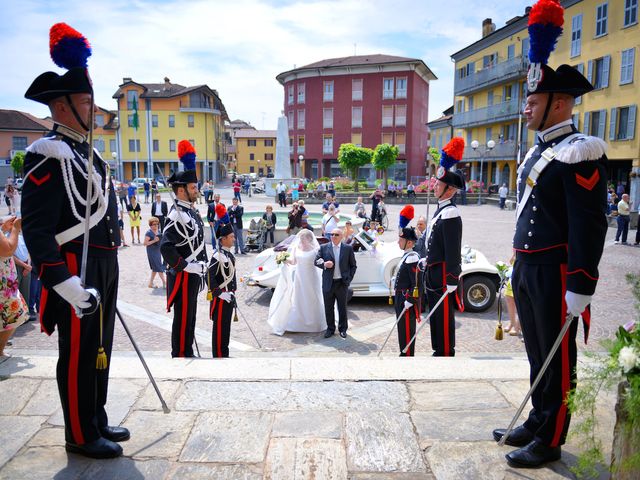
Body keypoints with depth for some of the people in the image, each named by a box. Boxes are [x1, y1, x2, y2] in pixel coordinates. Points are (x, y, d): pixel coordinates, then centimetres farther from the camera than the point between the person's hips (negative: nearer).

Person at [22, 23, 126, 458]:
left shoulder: (86, 152, 16)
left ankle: (97, 422, 35)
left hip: (104, 267, 9)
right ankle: (81, 436, 21)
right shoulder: (49, 155, -13)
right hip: (77, 271, -9)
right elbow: (35, 228, -19)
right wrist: (64, 283, -25)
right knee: (79, 355, 4)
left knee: (99, 350, 18)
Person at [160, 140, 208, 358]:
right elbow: (166, 247, -28)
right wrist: (185, 267, -21)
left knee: (189, 316, 18)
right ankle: (179, 355, 13)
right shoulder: (177, 215, -20)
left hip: (193, 274, 9)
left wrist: (201, 264, 14)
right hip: (183, 276, -9)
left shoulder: (191, 211, 10)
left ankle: (188, 353, 31)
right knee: (183, 317, 1)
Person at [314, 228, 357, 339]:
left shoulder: (348, 248, 1)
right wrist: (324, 264, -17)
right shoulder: (324, 248, 1)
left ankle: (343, 329, 25)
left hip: (342, 283, -1)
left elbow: (353, 266, 5)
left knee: (342, 307, 10)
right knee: (328, 308, 9)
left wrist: (349, 279, -4)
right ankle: (330, 328, 24)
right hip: (328, 283, 1)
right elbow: (316, 261, 4)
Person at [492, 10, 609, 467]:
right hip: (527, 268, 9)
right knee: (537, 353, 18)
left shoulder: (579, 152, -14)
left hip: (555, 273, -9)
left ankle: (550, 441, 20)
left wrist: (580, 287, -20)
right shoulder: (536, 152, 14)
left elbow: (589, 225, -19)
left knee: (557, 359, 5)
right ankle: (538, 422, 34)